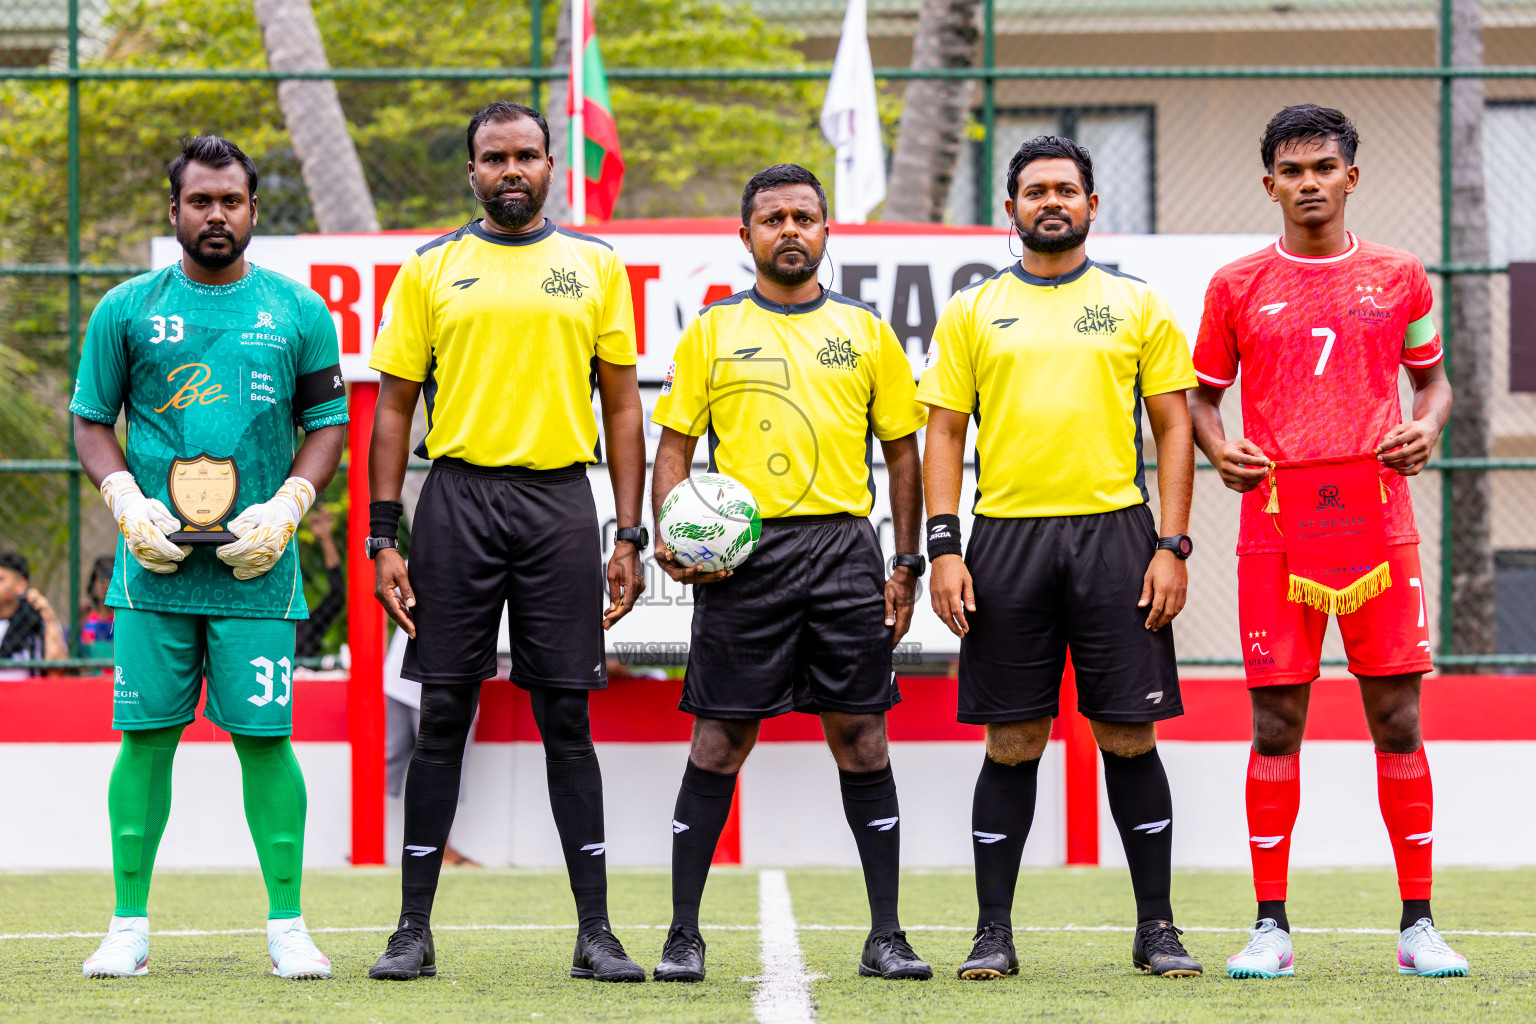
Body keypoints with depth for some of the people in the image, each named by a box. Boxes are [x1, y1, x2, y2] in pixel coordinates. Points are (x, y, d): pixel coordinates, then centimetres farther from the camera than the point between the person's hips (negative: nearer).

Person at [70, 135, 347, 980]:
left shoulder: (298, 312, 8)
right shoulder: (127, 309, 8)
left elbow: (326, 426, 10)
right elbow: (90, 420, 11)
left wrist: (284, 507, -5)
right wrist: (128, 499, -6)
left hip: (255, 562, 0)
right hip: (155, 560, 0)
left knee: (265, 737, -2)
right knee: (146, 734, 0)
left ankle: (286, 926, 4)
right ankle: (130, 926, 6)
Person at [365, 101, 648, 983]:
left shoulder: (595, 265, 8)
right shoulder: (431, 270, 7)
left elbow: (622, 405, 9)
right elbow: (395, 406, 7)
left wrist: (630, 537, 2)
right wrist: (383, 537, -2)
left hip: (560, 499, 0)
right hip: (459, 497, 0)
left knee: (568, 718, 1)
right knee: (442, 715, 1)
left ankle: (596, 932, 3)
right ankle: (415, 930, 6)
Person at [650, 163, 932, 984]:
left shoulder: (864, 331, 12)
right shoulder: (713, 331, 9)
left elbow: (902, 451, 14)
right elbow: (674, 447, 9)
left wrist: (907, 565, 6)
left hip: (843, 547, 1)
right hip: (742, 554, -1)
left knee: (861, 737, -1)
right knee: (719, 741, -1)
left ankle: (886, 937, 4)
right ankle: (683, 934, 5)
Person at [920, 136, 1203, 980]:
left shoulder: (1137, 305, 9)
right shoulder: (972, 311, 10)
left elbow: (1173, 426, 6)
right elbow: (945, 431, 8)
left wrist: (1172, 546, -3)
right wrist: (943, 548, -2)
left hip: (1114, 532, 0)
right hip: (1006, 537, 1)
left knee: (1128, 736, -1)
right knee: (1011, 743, 1)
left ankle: (1156, 930, 7)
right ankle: (994, 932, 7)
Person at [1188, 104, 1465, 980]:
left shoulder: (1398, 277, 8)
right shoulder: (1238, 286, 6)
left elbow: (1433, 377, 17)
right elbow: (1203, 393, 14)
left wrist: (1427, 426, -4)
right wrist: (1218, 447, -6)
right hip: (1275, 528, 0)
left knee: (1398, 719, 0)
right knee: (1277, 724, -1)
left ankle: (1420, 924, 5)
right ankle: (1272, 926, 4)